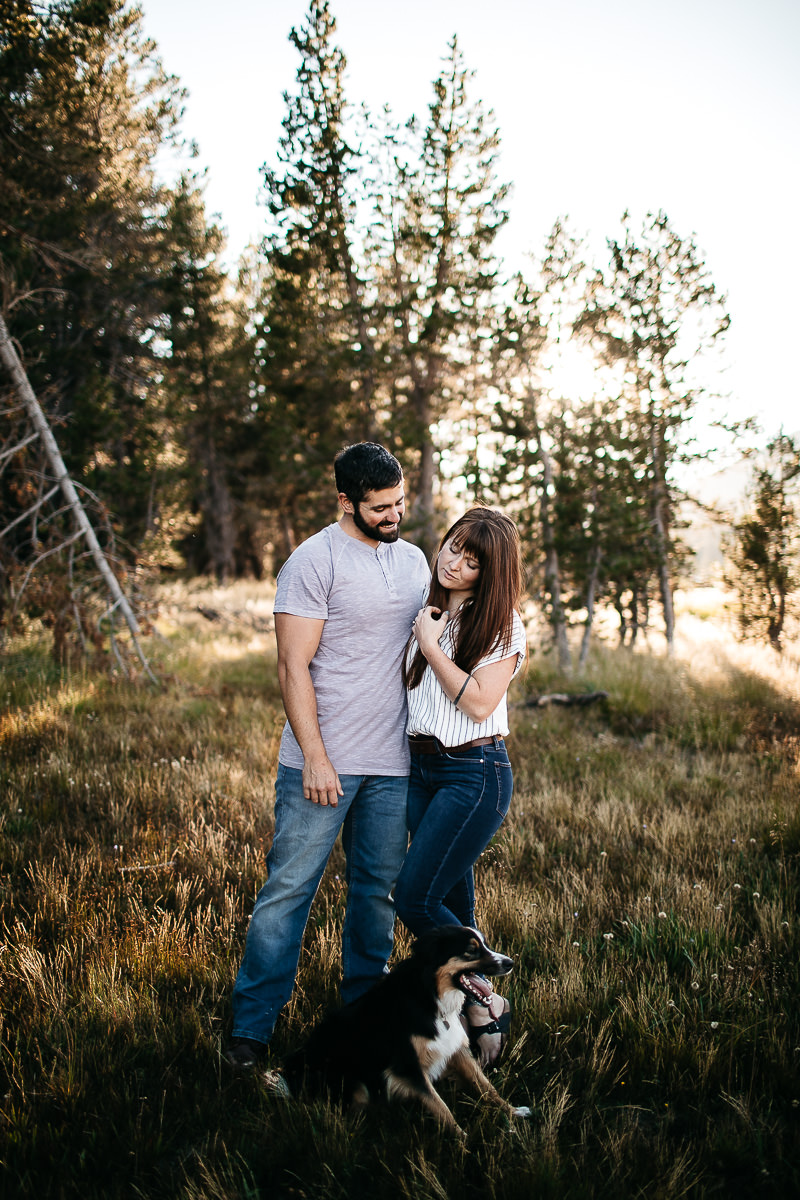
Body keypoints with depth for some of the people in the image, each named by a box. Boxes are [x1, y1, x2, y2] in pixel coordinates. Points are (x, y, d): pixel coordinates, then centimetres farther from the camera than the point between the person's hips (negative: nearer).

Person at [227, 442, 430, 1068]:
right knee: (289, 887, 0)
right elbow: (294, 666, -11)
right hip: (324, 761, -6)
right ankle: (253, 1023, 12)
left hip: (393, 763, 6)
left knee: (381, 888, 13)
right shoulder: (315, 560, -8)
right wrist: (315, 757, -16)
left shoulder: (414, 560, 12)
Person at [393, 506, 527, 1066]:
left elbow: (479, 702, -17)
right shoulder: (427, 612, 10)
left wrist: (432, 647, -12)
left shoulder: (502, 625, -8)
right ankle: (469, 1018, 23)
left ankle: (485, 1000, 8)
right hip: (421, 767, 7)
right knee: (453, 904, 11)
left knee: (415, 899, -10)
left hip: (475, 773, -6)